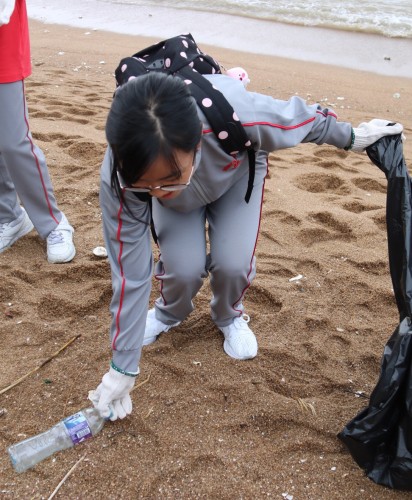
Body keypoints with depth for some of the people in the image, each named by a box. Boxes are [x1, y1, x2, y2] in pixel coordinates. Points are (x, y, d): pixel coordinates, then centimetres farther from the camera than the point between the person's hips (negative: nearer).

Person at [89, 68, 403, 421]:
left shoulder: (237, 114, -45)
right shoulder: (119, 177, -39)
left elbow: (302, 117, -23)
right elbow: (129, 274, -29)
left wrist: (352, 137, -4)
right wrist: (123, 368, -22)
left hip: (237, 169, 0)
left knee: (232, 263, -21)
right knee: (183, 268, -21)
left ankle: (229, 316, 16)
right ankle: (169, 314, 16)